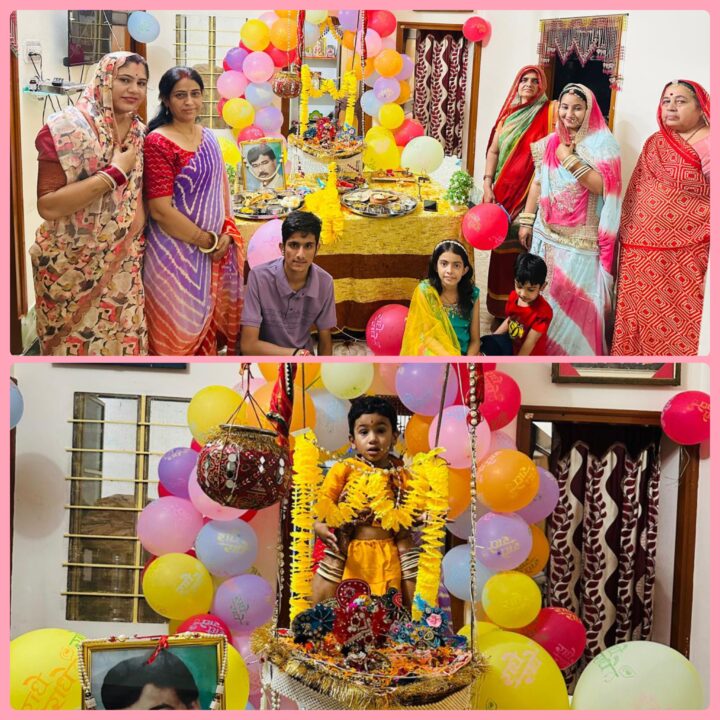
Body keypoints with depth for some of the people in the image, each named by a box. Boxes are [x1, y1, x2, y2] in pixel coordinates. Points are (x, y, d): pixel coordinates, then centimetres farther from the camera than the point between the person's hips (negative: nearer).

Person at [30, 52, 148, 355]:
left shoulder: (139, 132, 5)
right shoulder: (66, 128, -15)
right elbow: (48, 206, -24)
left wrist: (138, 226, 5)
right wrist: (114, 173, -23)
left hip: (123, 266, 6)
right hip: (73, 268, -6)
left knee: (122, 343, 13)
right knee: (78, 345, 6)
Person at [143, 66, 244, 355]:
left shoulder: (208, 137, 8)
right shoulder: (158, 142, -14)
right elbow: (160, 210, -19)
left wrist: (226, 234, -1)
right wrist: (206, 241, -13)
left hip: (215, 251, 7)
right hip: (176, 252, -7)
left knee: (207, 319, 17)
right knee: (179, 325, 3)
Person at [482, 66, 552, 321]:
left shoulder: (547, 114, -2)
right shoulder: (509, 113, 13)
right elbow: (493, 151, 11)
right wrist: (487, 185, 0)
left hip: (530, 194, -4)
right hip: (503, 192, 5)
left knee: (521, 253, -4)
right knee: (501, 249, 8)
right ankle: (498, 308, 18)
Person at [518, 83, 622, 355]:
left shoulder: (602, 144, -7)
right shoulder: (549, 143, 9)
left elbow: (601, 186, -19)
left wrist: (570, 160, -18)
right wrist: (526, 221, 14)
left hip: (580, 238, -5)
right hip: (546, 233, 5)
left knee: (574, 299, -4)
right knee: (543, 293, 11)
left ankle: (576, 351, 10)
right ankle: (543, 347, 25)